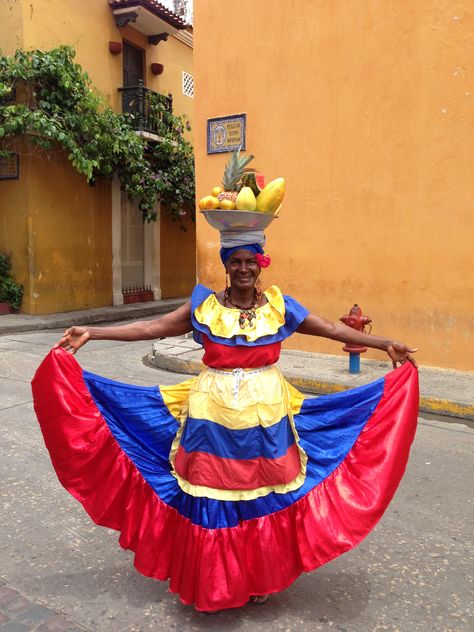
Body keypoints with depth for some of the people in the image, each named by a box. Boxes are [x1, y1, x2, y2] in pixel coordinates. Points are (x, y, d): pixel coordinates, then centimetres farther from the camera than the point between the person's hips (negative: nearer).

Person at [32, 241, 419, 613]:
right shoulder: (204, 306, -1)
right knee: (212, 497, 7)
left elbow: (332, 329, 2)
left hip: (265, 412, 1)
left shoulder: (280, 306, 0)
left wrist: (385, 344, -2)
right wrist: (91, 333, -7)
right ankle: (212, 578, 29)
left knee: (262, 495, 10)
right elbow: (152, 328, -2)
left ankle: (260, 577, 33)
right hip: (212, 411, 0)